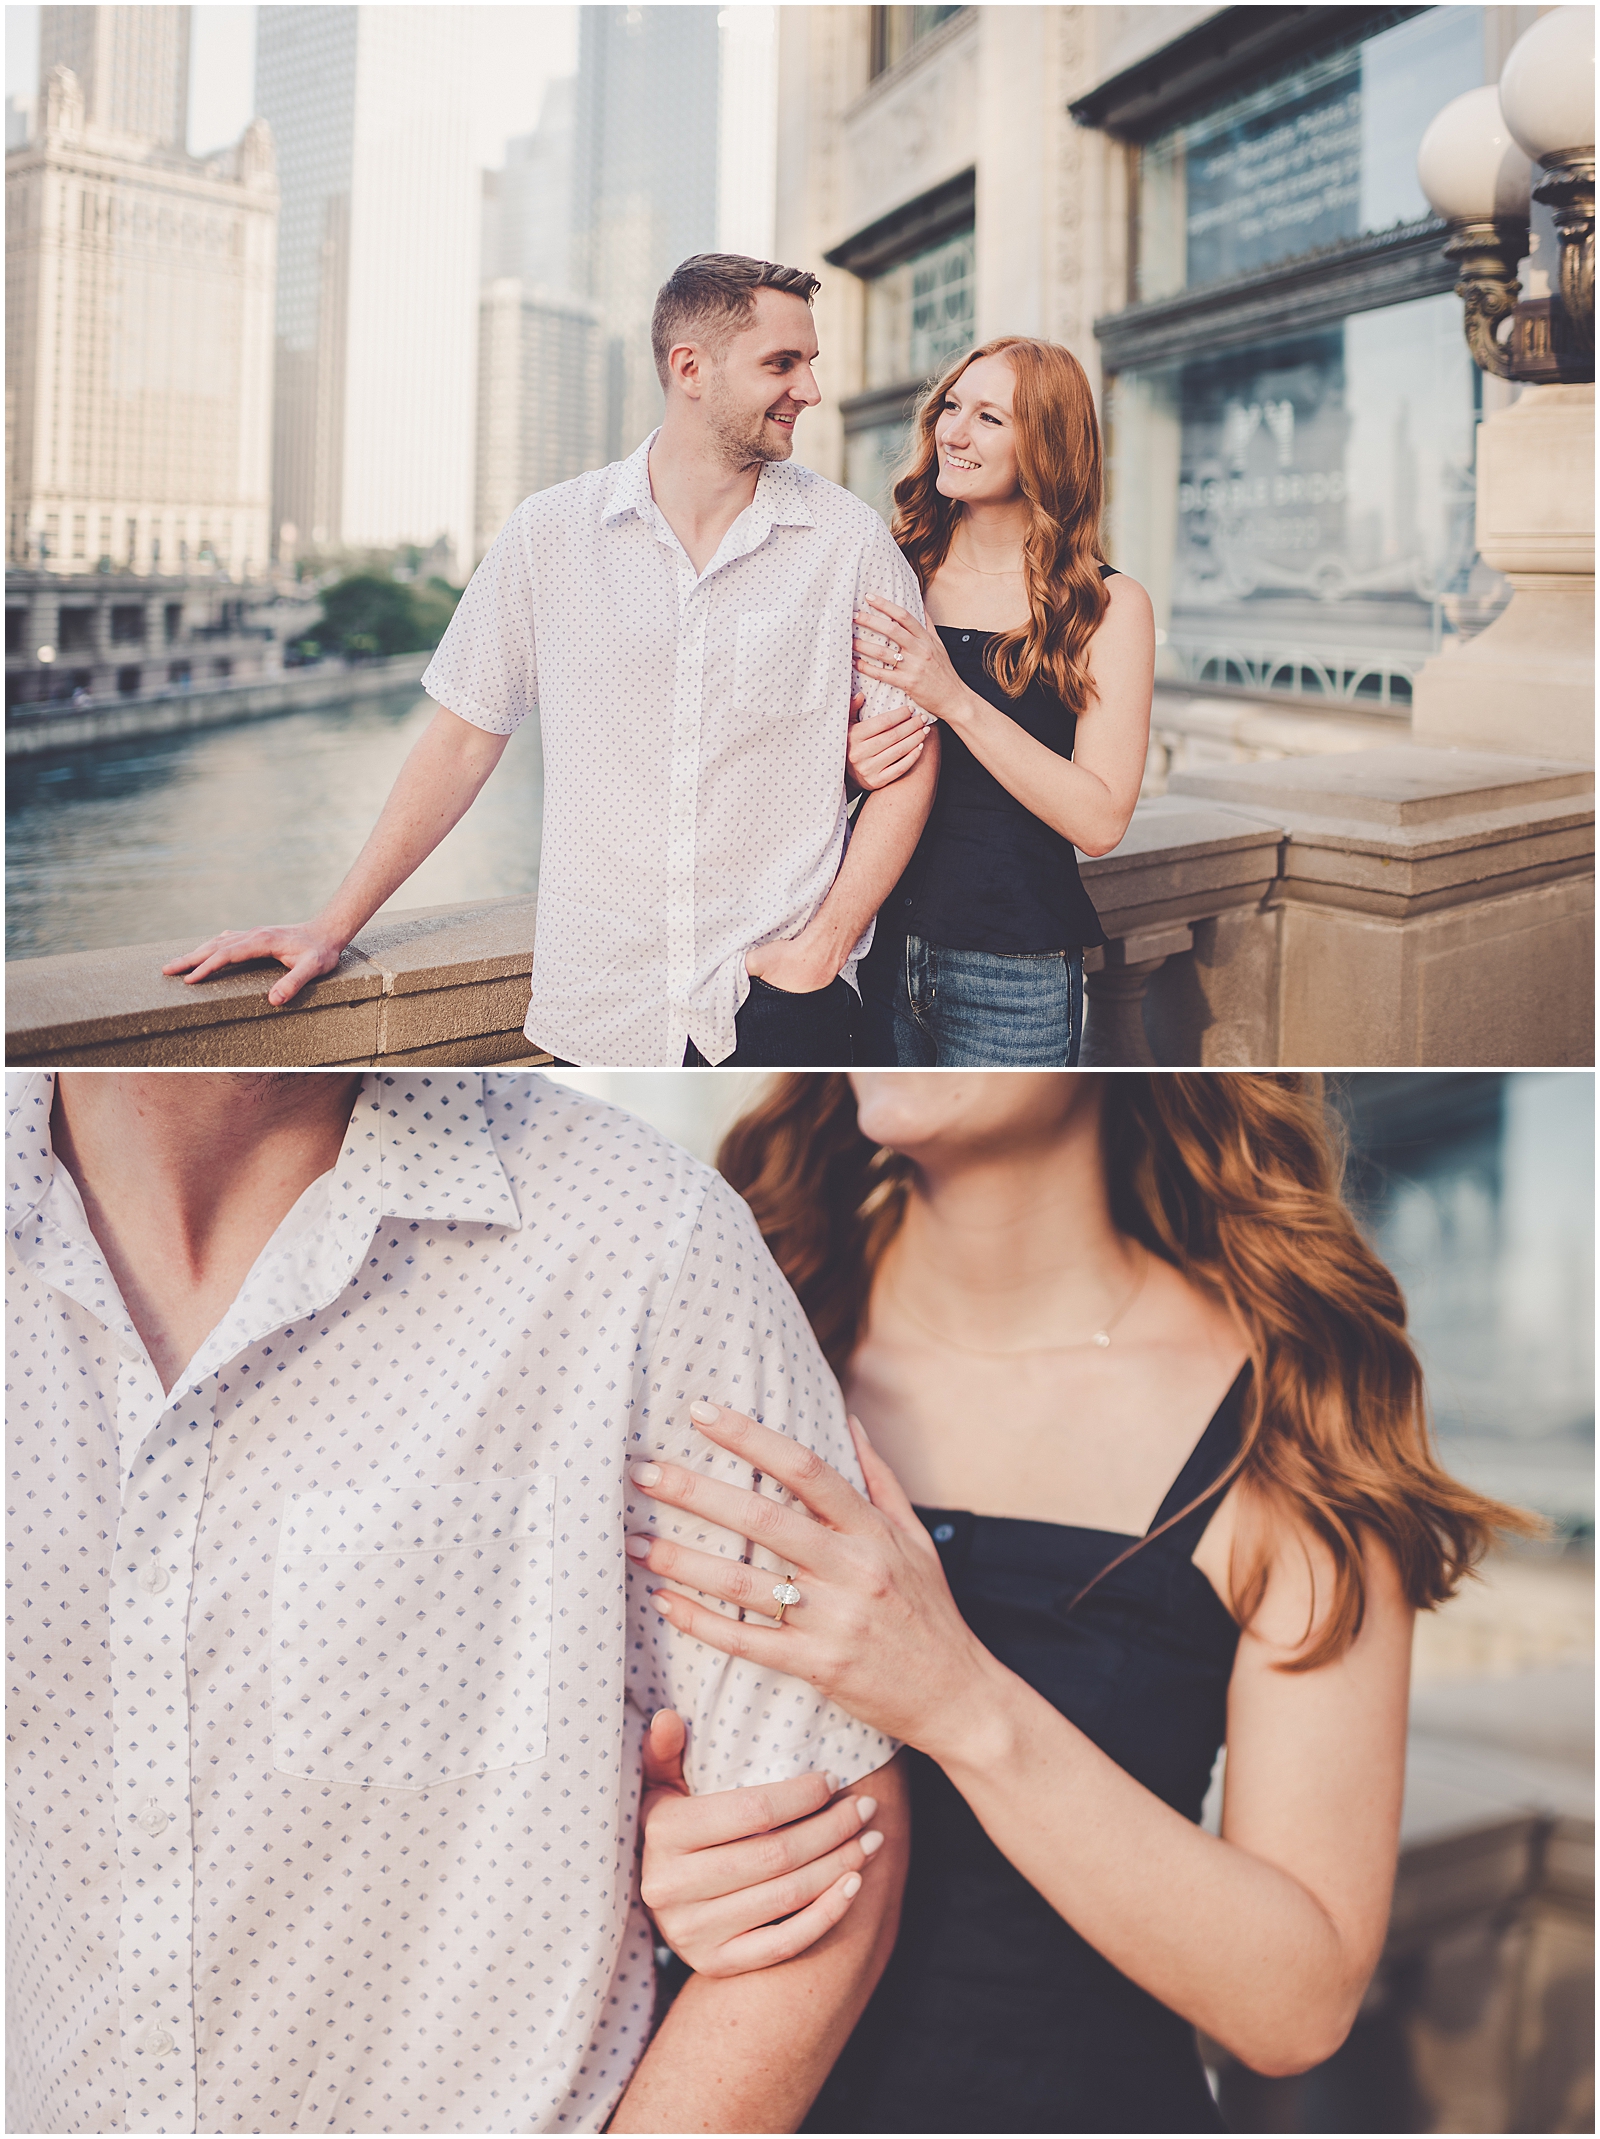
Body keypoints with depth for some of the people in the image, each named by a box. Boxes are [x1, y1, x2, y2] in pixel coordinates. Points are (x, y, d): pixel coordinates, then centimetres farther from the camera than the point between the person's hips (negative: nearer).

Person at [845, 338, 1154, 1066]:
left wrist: (956, 699, -21)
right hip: (880, 949, 3)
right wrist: (850, 763, -9)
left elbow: (1100, 820, -15)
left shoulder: (1108, 607, -5)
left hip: (1011, 978, -3)